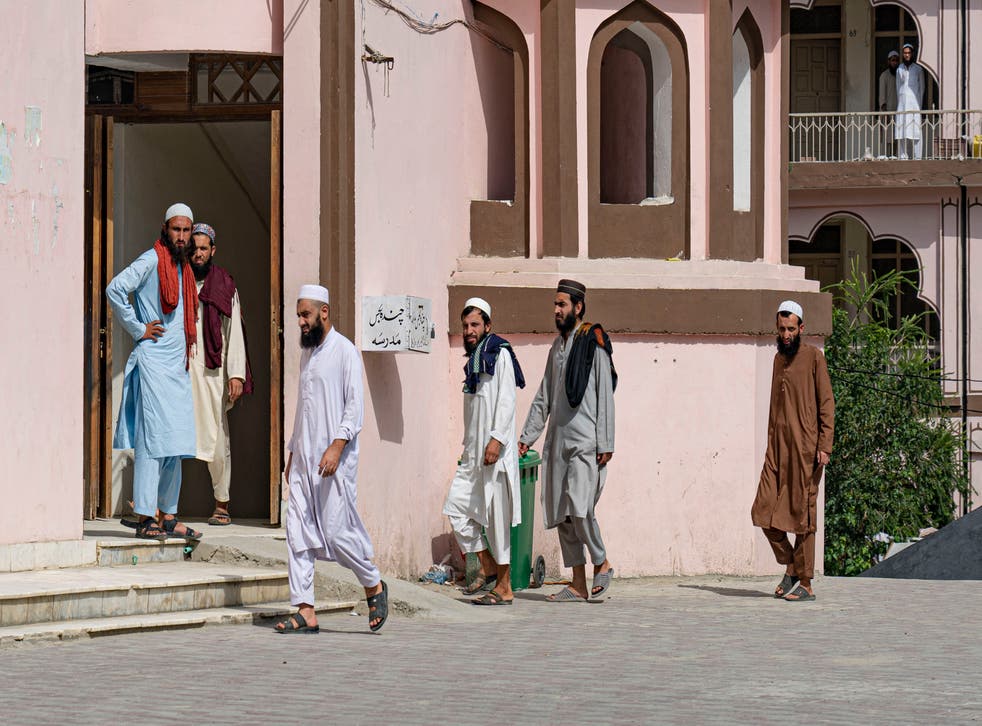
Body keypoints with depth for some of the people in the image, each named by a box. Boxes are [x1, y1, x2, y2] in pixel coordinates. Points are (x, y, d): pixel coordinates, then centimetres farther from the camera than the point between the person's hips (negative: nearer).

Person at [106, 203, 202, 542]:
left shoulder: (183, 268, 17)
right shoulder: (152, 260, -8)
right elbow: (115, 289, -19)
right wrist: (138, 329, -14)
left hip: (177, 364, 8)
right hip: (153, 360, -8)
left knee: (177, 442, 9)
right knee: (153, 440, -10)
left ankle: (169, 516, 14)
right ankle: (144, 518, -10)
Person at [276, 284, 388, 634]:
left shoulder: (344, 351, -6)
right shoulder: (307, 354, 18)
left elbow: (355, 406, -12)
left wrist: (336, 447, -22)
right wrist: (292, 453, 18)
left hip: (333, 460, -8)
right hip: (304, 459, 8)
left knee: (336, 531, -8)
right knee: (298, 533, -1)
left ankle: (374, 586, 15)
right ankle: (305, 612, -1)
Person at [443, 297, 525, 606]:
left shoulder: (499, 355, -7)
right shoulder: (473, 359, 18)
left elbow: (506, 401, -15)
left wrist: (496, 440, -22)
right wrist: (469, 446, 17)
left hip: (495, 451, -9)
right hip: (473, 452, 9)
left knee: (497, 516, -5)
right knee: (456, 508, 2)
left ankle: (504, 587, 0)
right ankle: (488, 569, 12)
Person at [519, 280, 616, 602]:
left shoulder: (593, 342, -4)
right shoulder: (557, 346, 18)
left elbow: (605, 395, -8)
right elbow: (544, 397, 23)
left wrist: (605, 442, -13)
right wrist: (526, 436, 18)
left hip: (586, 442, -8)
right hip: (558, 441, 8)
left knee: (579, 508, -18)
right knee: (560, 513, 4)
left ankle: (602, 563, 3)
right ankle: (578, 585, 7)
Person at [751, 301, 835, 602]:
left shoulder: (813, 357, -2)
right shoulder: (779, 359, 17)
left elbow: (827, 405, -5)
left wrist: (824, 447, -12)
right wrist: (770, 444, 17)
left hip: (805, 448, -6)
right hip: (777, 448, 6)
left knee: (802, 517, -4)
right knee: (763, 511, -1)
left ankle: (805, 584, 2)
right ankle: (791, 566, 16)